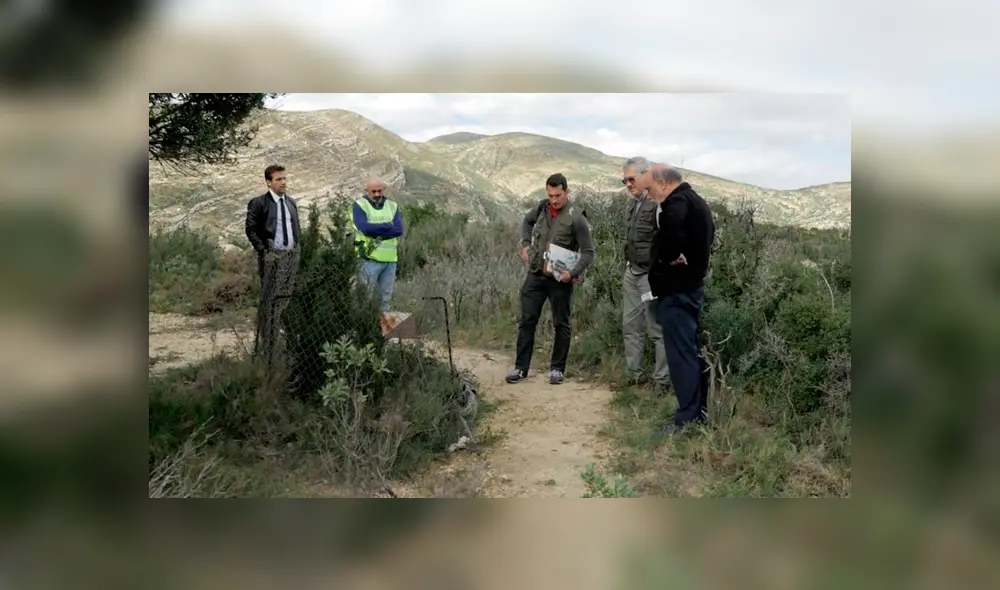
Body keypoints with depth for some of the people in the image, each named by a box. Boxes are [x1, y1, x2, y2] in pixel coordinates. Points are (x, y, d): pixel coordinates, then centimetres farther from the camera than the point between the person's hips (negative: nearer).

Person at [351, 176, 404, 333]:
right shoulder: (359, 205, -2)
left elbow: (399, 230, -4)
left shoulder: (392, 206, 10)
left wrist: (376, 232, -15)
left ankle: (384, 315, 22)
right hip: (370, 258, -4)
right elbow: (365, 228, -18)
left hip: (390, 258, 4)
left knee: (386, 293, 12)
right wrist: (388, 225, -8)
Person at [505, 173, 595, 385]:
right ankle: (521, 368, 14)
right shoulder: (542, 207, 1)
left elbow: (588, 252, -12)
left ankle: (557, 368, 20)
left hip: (560, 279, -4)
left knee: (561, 324, 7)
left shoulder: (576, 217, -14)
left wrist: (573, 273, -26)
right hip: (535, 274, 4)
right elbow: (527, 221, 24)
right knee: (527, 321, 5)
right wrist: (526, 244, 9)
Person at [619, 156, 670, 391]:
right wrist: (627, 267, 15)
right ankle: (634, 375, 21)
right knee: (630, 327, 12)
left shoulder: (659, 204, -14)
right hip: (631, 273, 9)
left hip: (651, 275, -9)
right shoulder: (634, 204, 13)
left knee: (657, 329, -1)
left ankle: (661, 379, 7)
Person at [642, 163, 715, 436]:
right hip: (691, 284, 10)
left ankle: (688, 418, -3)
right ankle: (700, 410, 24)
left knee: (680, 352, -7)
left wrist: (670, 257, -18)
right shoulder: (695, 200, 16)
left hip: (676, 289, -10)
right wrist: (689, 259, 13)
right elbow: (706, 235, 27)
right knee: (691, 349, 16)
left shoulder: (676, 202, -16)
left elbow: (672, 232, -36)